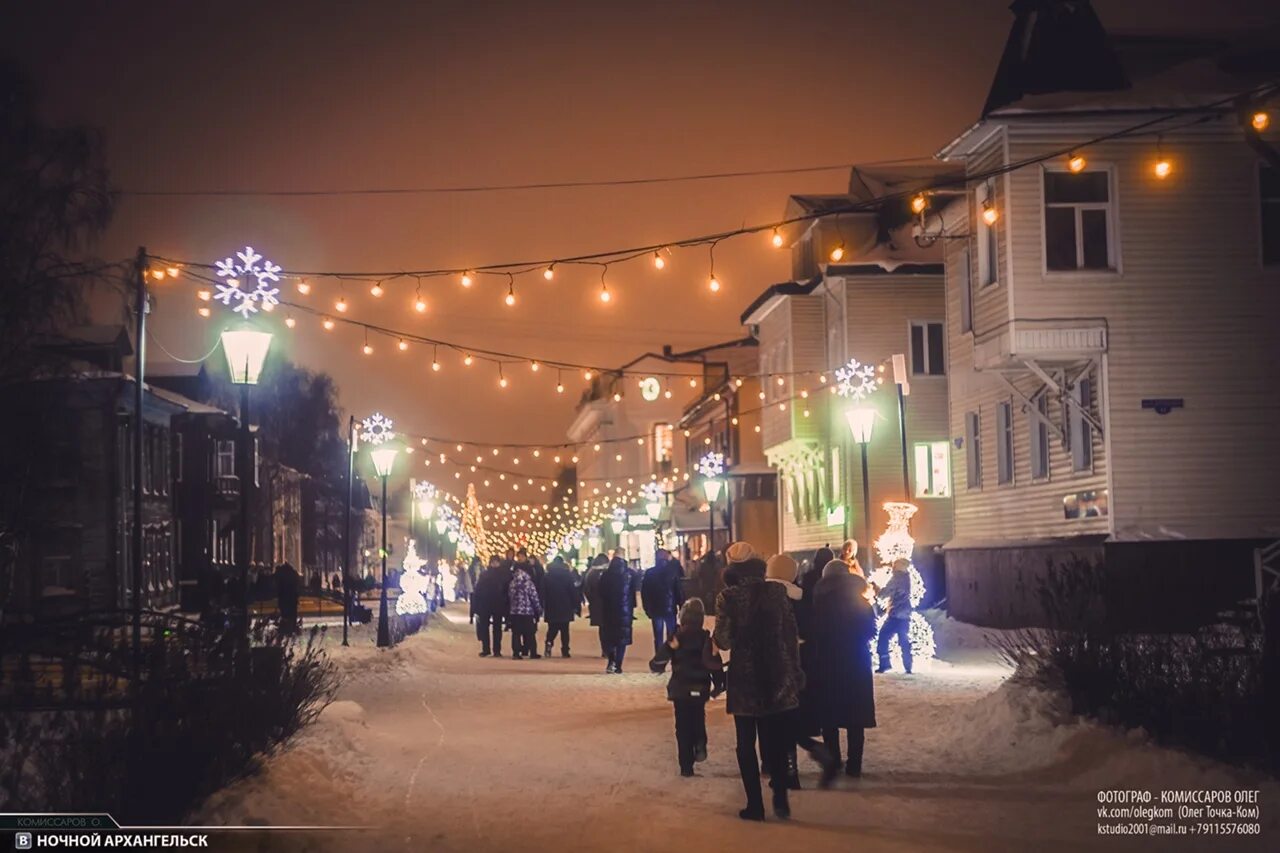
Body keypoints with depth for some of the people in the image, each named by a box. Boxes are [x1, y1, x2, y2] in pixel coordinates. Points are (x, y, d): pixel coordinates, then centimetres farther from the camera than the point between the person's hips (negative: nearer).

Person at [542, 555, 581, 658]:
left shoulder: (547, 576, 0)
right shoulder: (567, 575, -5)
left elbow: (543, 593, 1)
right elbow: (573, 591, -5)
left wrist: (544, 606, 6)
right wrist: (575, 606, 2)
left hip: (551, 608, 1)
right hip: (565, 608, -1)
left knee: (552, 629, 9)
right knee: (564, 630, 5)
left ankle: (549, 644, -16)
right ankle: (565, 651, 1)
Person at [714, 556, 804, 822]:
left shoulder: (729, 597, -6)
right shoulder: (777, 592, 0)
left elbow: (723, 640, -10)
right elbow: (792, 634, 0)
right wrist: (795, 669, 8)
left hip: (744, 676, -2)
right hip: (776, 674, 2)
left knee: (747, 743, 7)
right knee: (776, 741, 15)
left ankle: (755, 805, 6)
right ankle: (780, 799, 8)